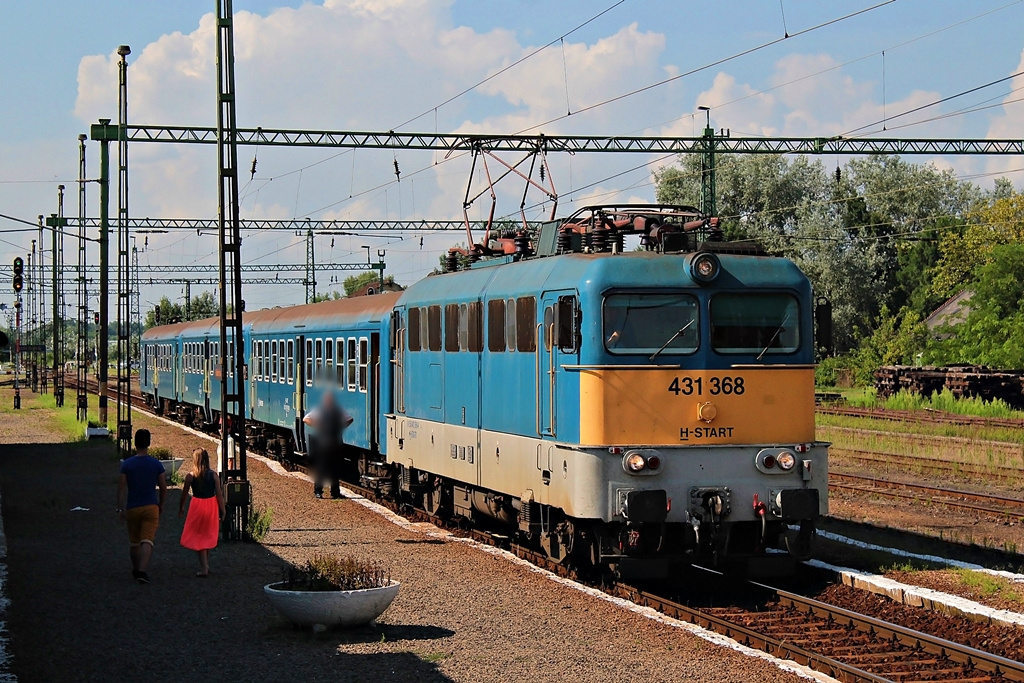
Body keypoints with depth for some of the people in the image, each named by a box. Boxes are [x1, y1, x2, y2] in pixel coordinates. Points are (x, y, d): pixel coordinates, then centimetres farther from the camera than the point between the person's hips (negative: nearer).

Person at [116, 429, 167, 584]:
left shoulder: (127, 464, -3)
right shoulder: (156, 464, -1)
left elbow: (121, 488, -5)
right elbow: (163, 488, 4)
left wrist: (120, 509, -1)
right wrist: (161, 505, 18)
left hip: (132, 508, 1)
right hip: (151, 507, -1)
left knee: (134, 542, 16)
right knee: (147, 540, -7)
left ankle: (136, 570, 30)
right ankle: (142, 571, -23)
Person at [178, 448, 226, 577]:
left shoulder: (190, 476, -9)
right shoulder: (213, 475, -6)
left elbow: (184, 494, 0)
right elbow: (219, 494, -5)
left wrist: (181, 508, 16)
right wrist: (222, 511, 5)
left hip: (197, 506, -2)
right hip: (212, 505, 2)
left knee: (199, 537, 6)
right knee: (208, 536, 19)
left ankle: (204, 568, -2)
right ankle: (206, 565, 28)